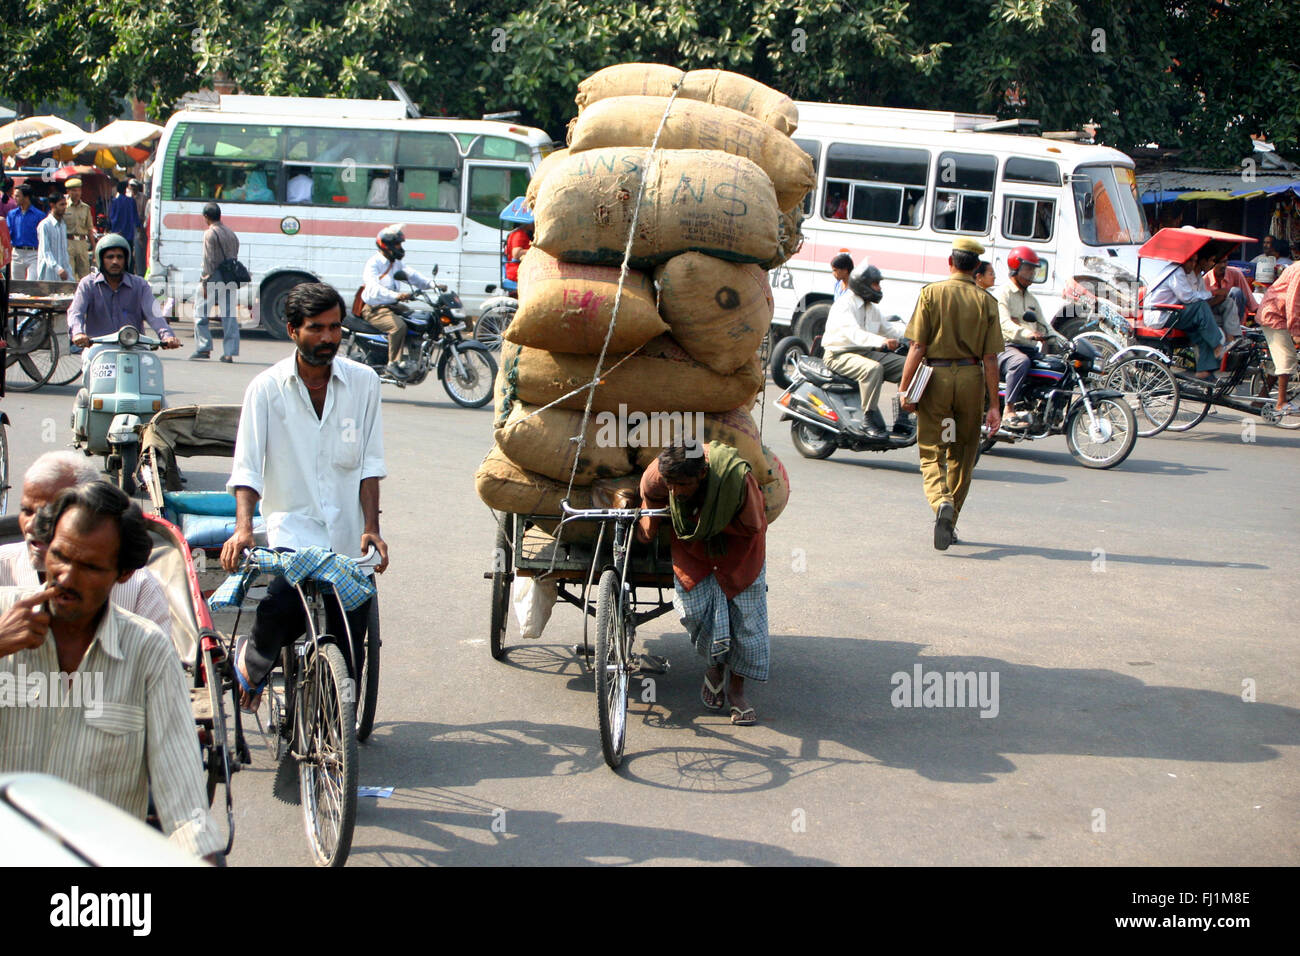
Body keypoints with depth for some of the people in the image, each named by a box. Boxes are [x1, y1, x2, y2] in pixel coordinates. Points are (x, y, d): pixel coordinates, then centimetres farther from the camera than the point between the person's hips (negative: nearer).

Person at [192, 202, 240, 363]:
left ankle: (204, 348, 0)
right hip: (231, 281, 6)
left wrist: (205, 283, -11)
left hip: (214, 278, -6)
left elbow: (209, 260, -13)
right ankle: (229, 353, 2)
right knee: (229, 315, 5)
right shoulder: (231, 233, 14)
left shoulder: (210, 233, -7)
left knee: (201, 314, 4)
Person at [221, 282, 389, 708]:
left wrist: (371, 526, -8)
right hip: (294, 525, -2)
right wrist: (243, 527, -21)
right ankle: (252, 661, 6)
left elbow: (370, 463, 4)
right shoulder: (267, 388, -1)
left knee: (348, 650, -1)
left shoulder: (363, 382, 4)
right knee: (281, 606, -27)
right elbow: (247, 467, -5)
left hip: (348, 533, 2)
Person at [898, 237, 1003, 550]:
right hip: (971, 379, 2)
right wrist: (994, 405, 2)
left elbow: (917, 347, -7)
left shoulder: (931, 293, -2)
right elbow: (990, 358, -2)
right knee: (962, 454, 15)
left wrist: (904, 389, -3)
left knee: (931, 453, 4)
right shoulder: (986, 301, 2)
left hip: (936, 376, -2)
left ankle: (941, 502, -24)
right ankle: (950, 524, 21)